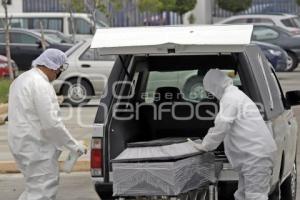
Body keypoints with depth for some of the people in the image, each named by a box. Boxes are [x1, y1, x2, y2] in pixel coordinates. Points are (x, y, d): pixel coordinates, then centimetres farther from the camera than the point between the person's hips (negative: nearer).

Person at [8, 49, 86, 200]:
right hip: (36, 148, -10)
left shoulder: (22, 79, 14)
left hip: (22, 143, 10)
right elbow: (51, 122, -23)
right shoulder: (41, 85, -19)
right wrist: (74, 146, -15)